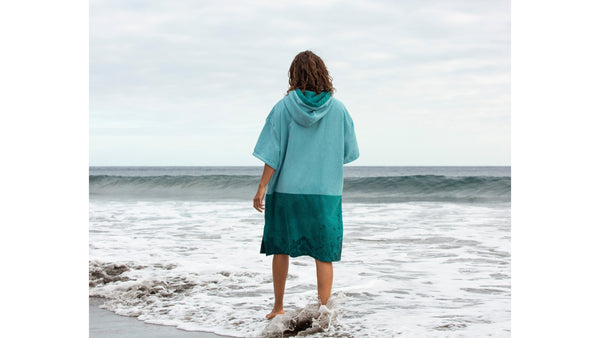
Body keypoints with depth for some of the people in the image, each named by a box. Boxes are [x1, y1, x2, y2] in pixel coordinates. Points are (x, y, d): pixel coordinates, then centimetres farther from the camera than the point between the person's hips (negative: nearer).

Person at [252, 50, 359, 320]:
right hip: (326, 192, 0)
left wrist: (262, 188, -5)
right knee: (324, 254, 3)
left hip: (286, 189, 0)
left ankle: (278, 308, 23)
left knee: (280, 247, 15)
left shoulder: (284, 107, -4)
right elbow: (348, 152, 6)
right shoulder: (338, 109, -1)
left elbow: (274, 151, -8)